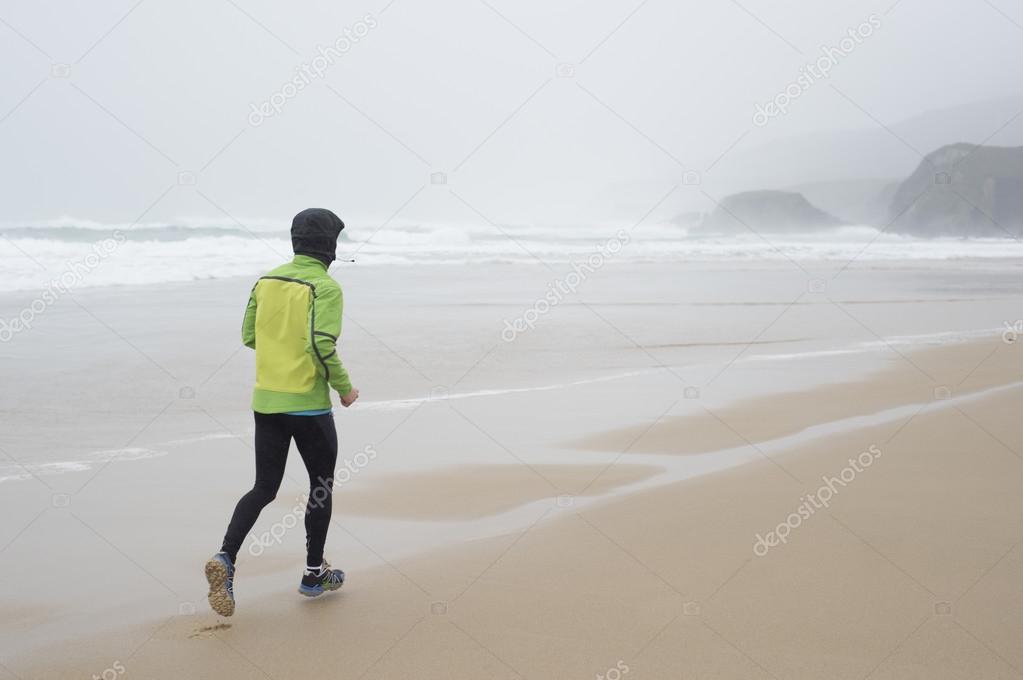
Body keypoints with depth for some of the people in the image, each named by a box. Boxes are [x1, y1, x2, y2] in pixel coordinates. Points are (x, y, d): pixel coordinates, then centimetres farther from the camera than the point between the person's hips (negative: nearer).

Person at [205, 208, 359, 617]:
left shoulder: (267, 281, 6)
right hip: (309, 404, -5)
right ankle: (315, 574, 23)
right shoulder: (325, 287, -14)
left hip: (266, 401, 6)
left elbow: (249, 336, 11)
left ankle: (225, 558, -9)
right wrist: (344, 387, -9)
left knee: (264, 489, 12)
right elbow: (323, 346, -23)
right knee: (322, 486, 14)